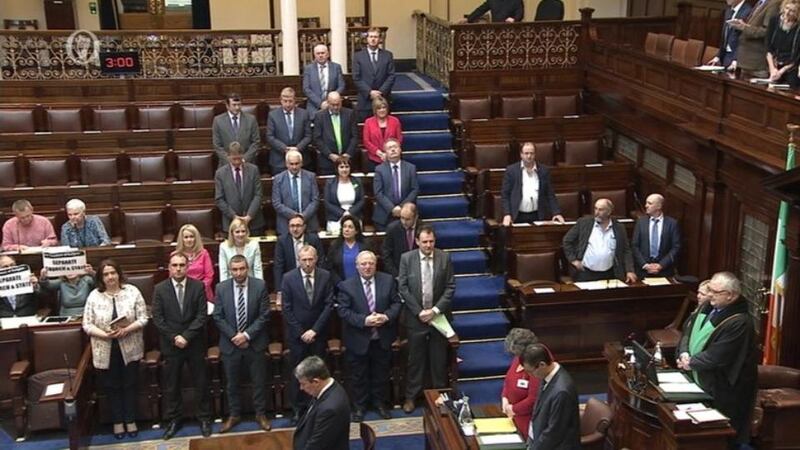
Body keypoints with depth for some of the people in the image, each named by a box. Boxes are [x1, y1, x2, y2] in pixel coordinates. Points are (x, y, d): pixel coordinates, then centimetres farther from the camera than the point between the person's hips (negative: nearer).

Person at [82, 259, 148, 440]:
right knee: (112, 387, 12)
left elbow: (143, 318, -6)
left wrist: (127, 330, -22)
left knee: (130, 384, 11)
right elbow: (87, 324, -4)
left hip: (130, 348, 0)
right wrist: (104, 334, -19)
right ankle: (117, 421, 27)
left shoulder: (132, 291, -6)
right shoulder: (94, 296, -5)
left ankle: (131, 420, 26)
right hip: (105, 350, 0)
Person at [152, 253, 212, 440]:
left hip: (195, 344, 0)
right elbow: (157, 318, -4)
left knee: (201, 382, 8)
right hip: (171, 345, 0)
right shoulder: (160, 289, -2)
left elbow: (202, 316, -7)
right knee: (171, 385, 9)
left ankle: (204, 418, 21)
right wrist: (174, 337, -12)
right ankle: (173, 420, 22)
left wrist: (186, 336, -15)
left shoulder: (198, 287, -3)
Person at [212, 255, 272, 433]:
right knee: (232, 382, 13)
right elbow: (218, 317, -3)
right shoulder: (221, 288, -4)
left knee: (259, 381, 10)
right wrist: (234, 336, -13)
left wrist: (247, 335, -16)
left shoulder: (260, 286, -8)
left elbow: (264, 315, -8)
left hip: (254, 343, -1)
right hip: (230, 343, 1)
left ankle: (260, 414, 26)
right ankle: (234, 415, 29)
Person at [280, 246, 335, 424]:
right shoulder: (289, 278, -7)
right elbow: (287, 309, -5)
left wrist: (314, 330, -11)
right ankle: (297, 409, 17)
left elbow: (329, 304, -5)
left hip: (318, 334, 1)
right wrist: (301, 332, -9)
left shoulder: (326, 276, -4)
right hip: (296, 334, -1)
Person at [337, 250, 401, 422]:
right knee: (358, 375, 10)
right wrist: (364, 320, -24)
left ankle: (380, 403, 34)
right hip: (358, 339, -2)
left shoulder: (388, 281, -2)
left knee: (381, 373, 16)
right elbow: (343, 310, -14)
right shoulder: (347, 285, -11)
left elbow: (396, 303, 2)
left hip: (382, 338, 2)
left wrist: (387, 316, -17)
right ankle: (359, 407, 27)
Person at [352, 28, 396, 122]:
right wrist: (370, 92, -12)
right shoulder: (358, 56, 5)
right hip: (365, 100, -1)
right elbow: (356, 78, -1)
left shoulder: (388, 55, 9)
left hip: (383, 98, 1)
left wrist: (381, 92, -10)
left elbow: (391, 76, 3)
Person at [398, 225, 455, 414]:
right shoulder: (406, 258, -5)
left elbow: (450, 287, -3)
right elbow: (403, 287, -5)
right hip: (415, 317, -1)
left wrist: (435, 310, -13)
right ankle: (411, 396, 18)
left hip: (439, 315, 1)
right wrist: (419, 311, -11)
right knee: (415, 359, 7)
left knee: (439, 359, 9)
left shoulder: (444, 258, -3)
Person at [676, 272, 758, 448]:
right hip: (697, 380, 8)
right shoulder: (708, 306, 3)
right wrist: (684, 352, -10)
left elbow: (717, 356, -24)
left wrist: (690, 363, -13)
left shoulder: (739, 322, -25)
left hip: (720, 388, -8)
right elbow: (688, 329, 8)